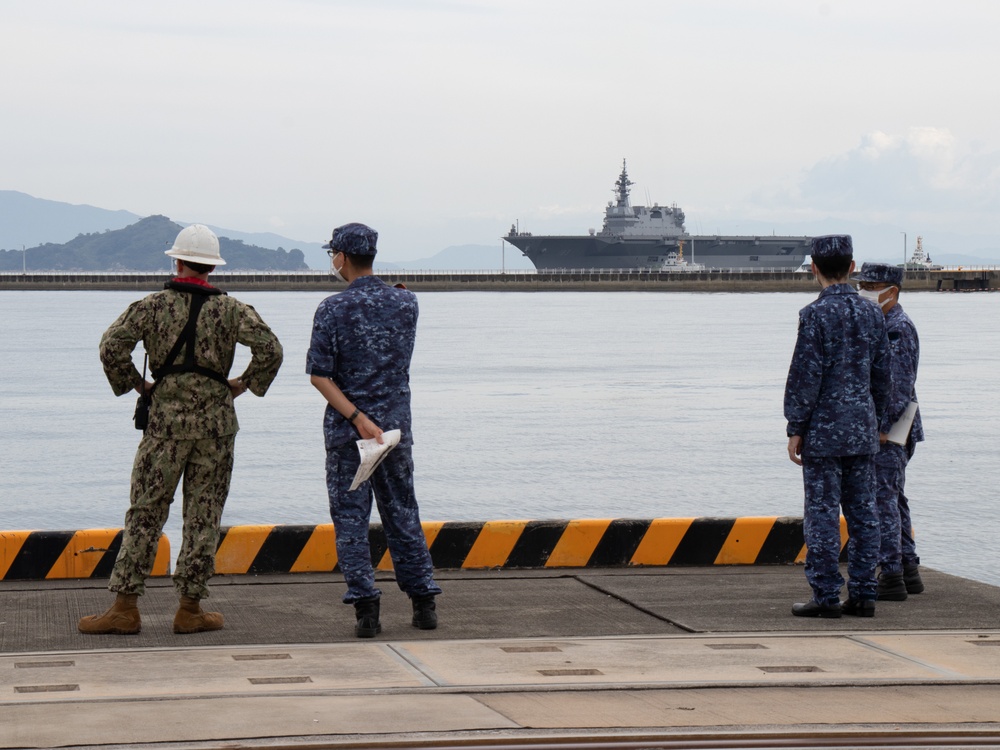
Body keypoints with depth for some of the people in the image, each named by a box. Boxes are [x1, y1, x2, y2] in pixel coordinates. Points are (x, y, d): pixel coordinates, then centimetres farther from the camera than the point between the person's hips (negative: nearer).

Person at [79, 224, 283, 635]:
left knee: (146, 512, 4)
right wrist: (245, 384, 5)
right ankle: (190, 609, 7)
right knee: (203, 516, 6)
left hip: (167, 417, 0)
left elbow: (112, 347, -9)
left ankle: (125, 607, 3)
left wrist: (134, 384, 4)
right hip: (216, 420, 0)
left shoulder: (152, 306, 0)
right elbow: (270, 349, -8)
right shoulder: (231, 309, 1)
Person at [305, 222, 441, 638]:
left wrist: (356, 418, -16)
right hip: (396, 423, 4)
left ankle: (366, 607, -4)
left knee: (350, 518, 2)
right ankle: (423, 601, 14)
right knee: (402, 513, 13)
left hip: (345, 430, -4)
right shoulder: (406, 302, 2)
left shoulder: (333, 309, -10)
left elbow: (319, 374, -15)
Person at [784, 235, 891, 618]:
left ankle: (826, 596, -1)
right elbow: (882, 374, 12)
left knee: (822, 514, -2)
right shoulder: (872, 313, 7)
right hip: (863, 430, 6)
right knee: (862, 513, 9)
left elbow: (806, 375, -13)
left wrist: (796, 429, -7)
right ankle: (862, 593, 11)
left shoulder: (815, 315, -11)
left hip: (824, 429, -6)